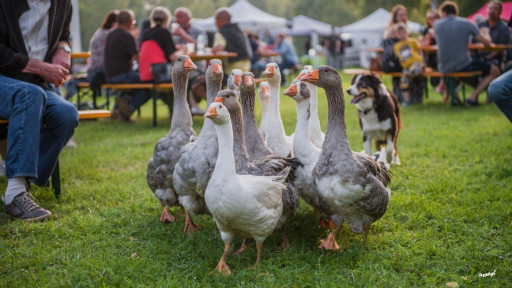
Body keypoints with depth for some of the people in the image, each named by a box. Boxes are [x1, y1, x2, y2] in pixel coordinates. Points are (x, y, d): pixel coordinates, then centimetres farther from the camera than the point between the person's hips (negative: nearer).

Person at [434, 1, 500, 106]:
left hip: (444, 69, 3)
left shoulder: (437, 24, 1)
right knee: (495, 71, 16)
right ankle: (473, 97, 1)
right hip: (464, 66, -3)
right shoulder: (467, 23, -4)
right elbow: (487, 44, -3)